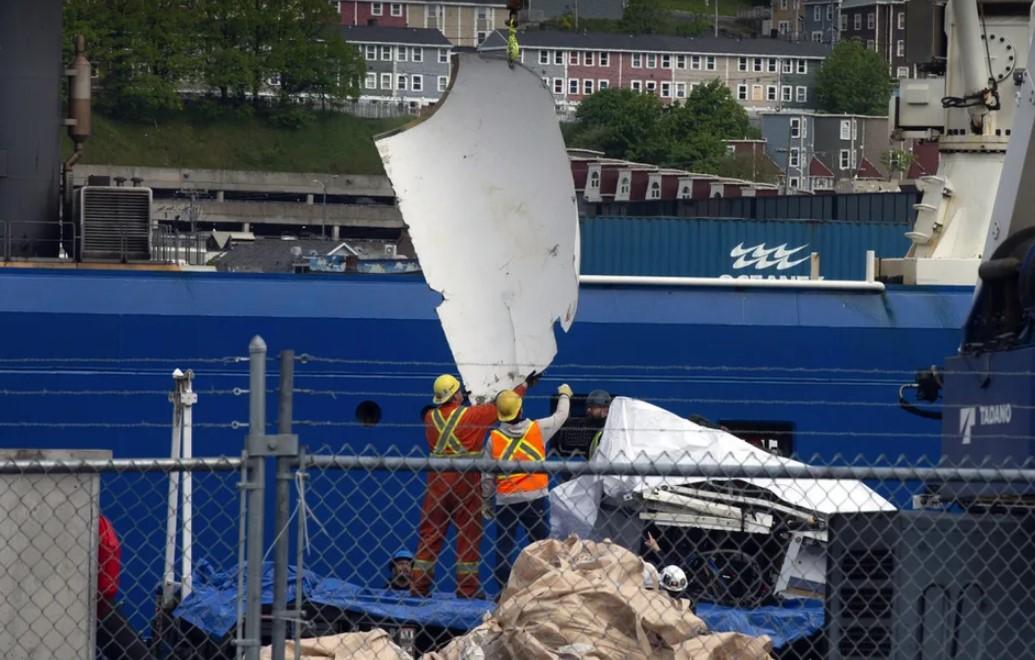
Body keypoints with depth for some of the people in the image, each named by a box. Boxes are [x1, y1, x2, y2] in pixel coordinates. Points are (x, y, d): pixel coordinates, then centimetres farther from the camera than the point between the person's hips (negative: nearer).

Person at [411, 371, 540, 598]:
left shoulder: (430, 418, 2)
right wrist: (525, 385, 14)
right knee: (468, 533, 3)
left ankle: (418, 585, 5)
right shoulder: (472, 415, -8)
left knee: (429, 532, 7)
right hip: (465, 480, -4)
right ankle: (467, 587, 3)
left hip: (437, 481, 4)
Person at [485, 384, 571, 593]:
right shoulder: (538, 429, -3)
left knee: (503, 546, 6)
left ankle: (503, 589, 3)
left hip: (505, 500, 1)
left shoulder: (494, 438, -1)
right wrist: (565, 395, 35)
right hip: (535, 498, -1)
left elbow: (487, 476, 3)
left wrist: (486, 501, 15)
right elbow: (560, 416, 16)